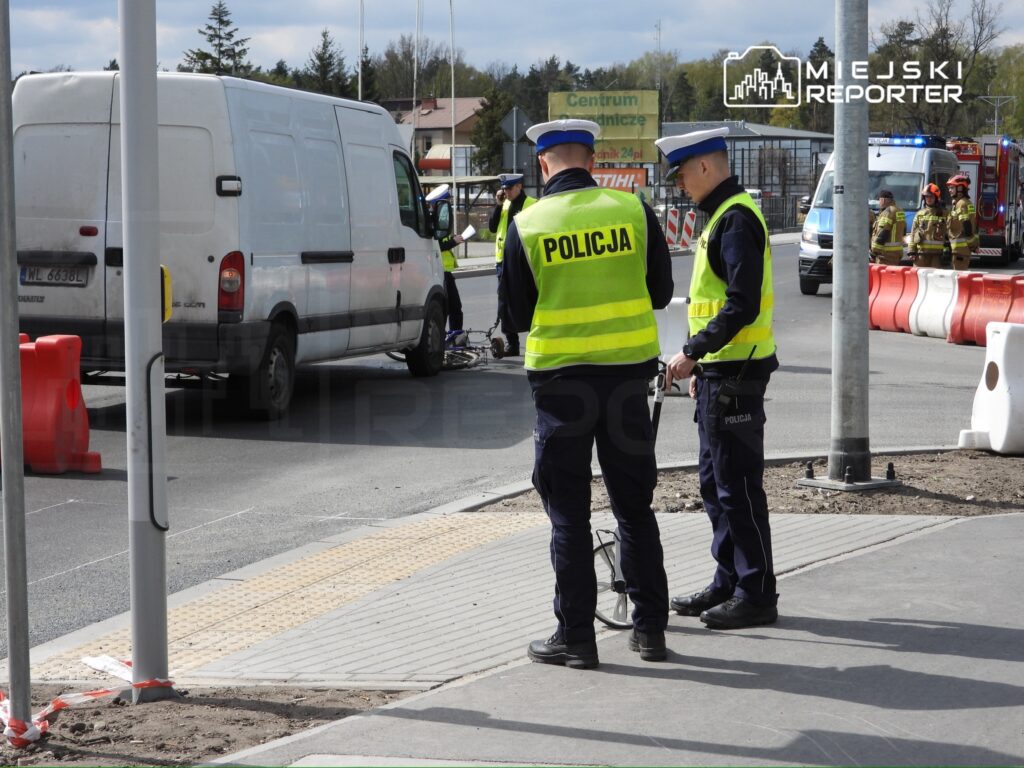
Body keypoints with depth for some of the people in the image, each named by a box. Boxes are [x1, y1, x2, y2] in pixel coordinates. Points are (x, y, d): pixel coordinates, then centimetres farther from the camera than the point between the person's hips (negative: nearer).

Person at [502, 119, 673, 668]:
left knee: (568, 513, 6)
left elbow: (519, 315, 3)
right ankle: (650, 627, 17)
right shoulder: (633, 211, -2)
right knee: (634, 506, 13)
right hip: (628, 373, 2)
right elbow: (660, 293, 7)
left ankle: (575, 636, 7)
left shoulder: (526, 226, -6)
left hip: (560, 377, -2)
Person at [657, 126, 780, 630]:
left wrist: (692, 351, -22)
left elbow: (743, 305, -24)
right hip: (719, 371, 11)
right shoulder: (722, 215, 16)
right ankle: (728, 583, 24)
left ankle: (757, 594, 1)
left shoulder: (736, 219, -16)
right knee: (715, 482, 16)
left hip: (736, 374, -11)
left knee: (738, 485, -5)